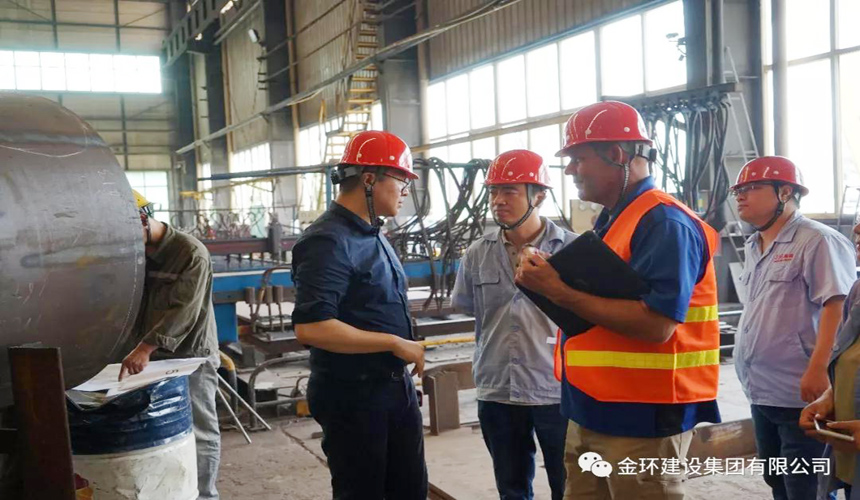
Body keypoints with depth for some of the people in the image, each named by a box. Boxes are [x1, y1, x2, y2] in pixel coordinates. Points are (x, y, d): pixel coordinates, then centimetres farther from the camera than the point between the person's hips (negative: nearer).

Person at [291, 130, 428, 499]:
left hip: (396, 387, 9)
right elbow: (310, 327, -29)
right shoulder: (328, 241, -19)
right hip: (352, 395, -9)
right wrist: (395, 343, -23)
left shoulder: (372, 234, 11)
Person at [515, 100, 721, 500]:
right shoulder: (611, 221, 14)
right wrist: (551, 284, 3)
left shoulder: (664, 222, -17)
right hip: (593, 411, 9)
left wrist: (560, 292, -23)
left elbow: (656, 324, -27)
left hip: (642, 417, -9)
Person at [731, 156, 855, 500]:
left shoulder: (818, 242, -12)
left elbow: (838, 306, -20)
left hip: (800, 395, -9)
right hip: (761, 392, 9)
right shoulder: (753, 248, 14)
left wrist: (817, 370, -27)